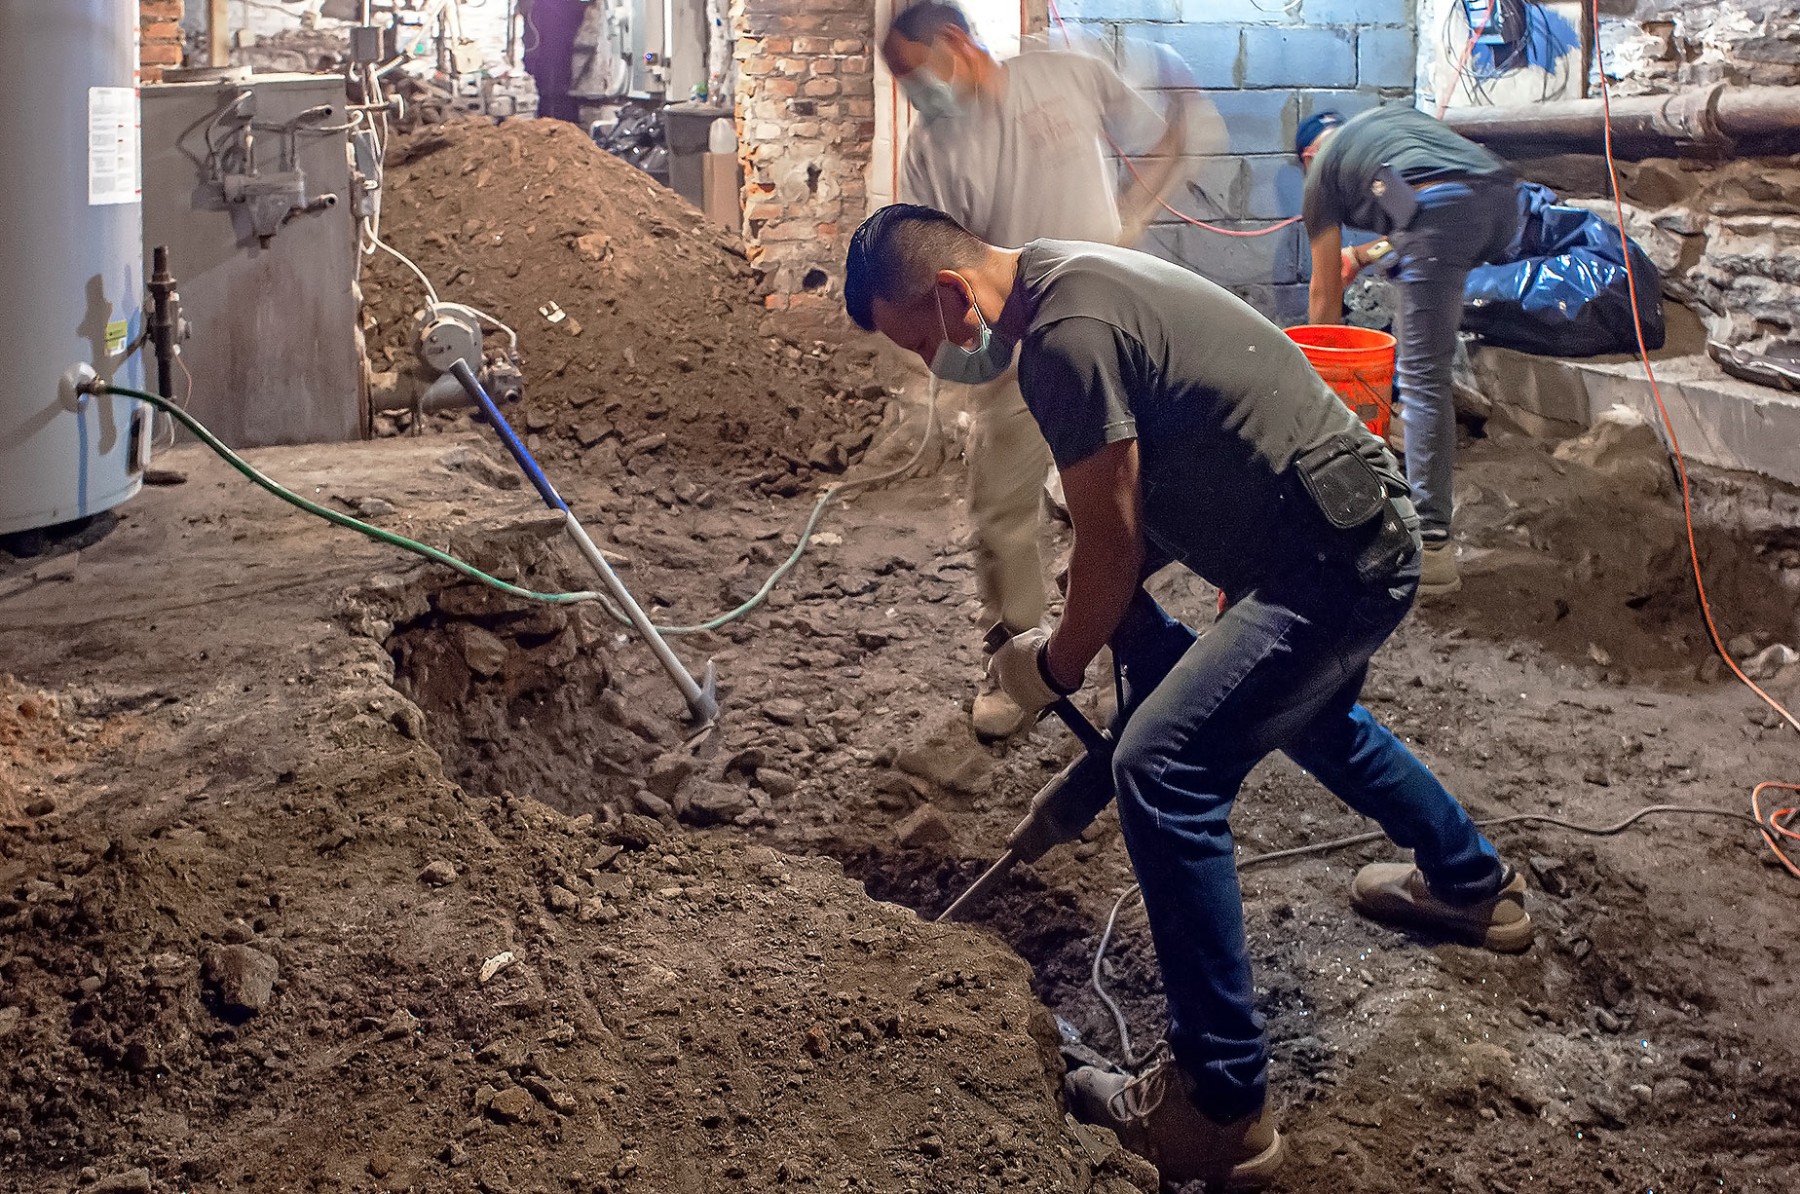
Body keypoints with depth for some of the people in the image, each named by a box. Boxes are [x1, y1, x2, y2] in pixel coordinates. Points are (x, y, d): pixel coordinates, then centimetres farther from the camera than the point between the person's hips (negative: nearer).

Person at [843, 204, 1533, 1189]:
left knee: (1164, 772, -17)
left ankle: (1222, 1109, -10)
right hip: (1365, 529, 11)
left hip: (1332, 568, -11)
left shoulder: (1066, 335, -22)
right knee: (1307, 711, 35)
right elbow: (1134, 513, 18)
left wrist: (1054, 669, -1)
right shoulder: (1069, 282, 10)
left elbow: (1112, 546, -17)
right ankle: (1473, 886, 57)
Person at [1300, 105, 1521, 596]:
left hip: (1442, 212, -6)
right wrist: (1365, 255, 52)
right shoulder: (1393, 113, 39)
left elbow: (1326, 291, 26)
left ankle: (1432, 546, -10)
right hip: (1501, 198, 6)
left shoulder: (1321, 172, 24)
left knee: (1422, 376, -4)